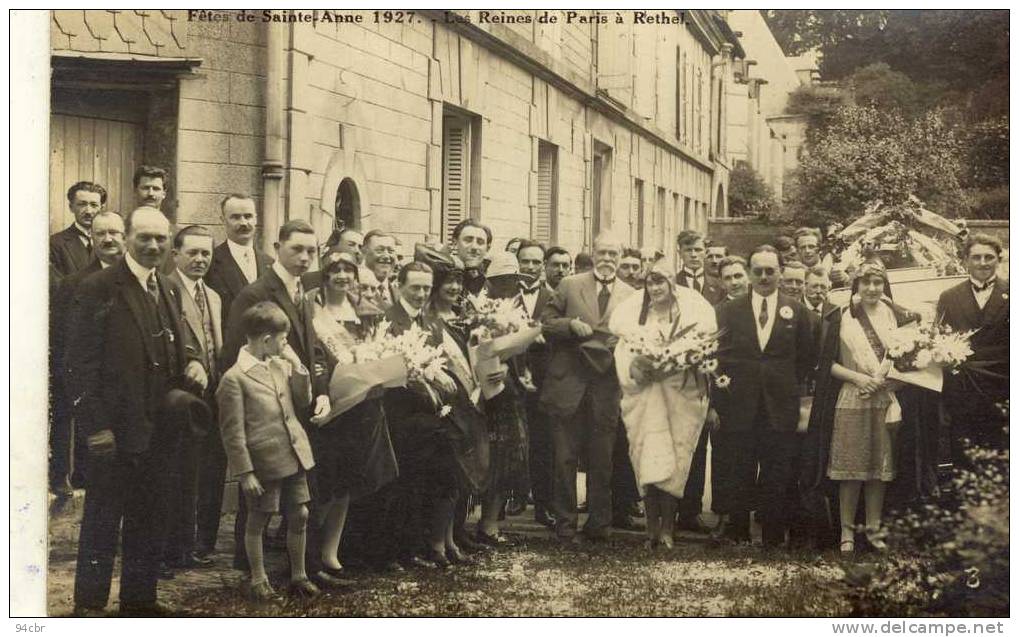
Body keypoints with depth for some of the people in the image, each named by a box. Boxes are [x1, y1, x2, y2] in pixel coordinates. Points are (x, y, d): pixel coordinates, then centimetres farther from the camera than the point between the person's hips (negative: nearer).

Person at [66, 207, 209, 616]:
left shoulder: (169, 290, 12)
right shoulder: (98, 289, -11)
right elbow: (81, 362, -14)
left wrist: (190, 363, 0)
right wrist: (96, 425, -17)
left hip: (159, 427, 7)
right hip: (115, 428, -7)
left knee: (148, 519, 14)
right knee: (102, 519, 2)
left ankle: (140, 597, 24)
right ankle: (89, 602, 12)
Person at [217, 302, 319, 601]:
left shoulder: (281, 364, 5)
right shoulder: (234, 378, -16)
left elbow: (303, 401, 13)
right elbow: (232, 432, -14)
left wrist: (298, 368, -2)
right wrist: (245, 472, -14)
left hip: (293, 456, 6)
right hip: (263, 461, -6)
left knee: (299, 515, 11)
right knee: (258, 520, 10)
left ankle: (298, 576, 25)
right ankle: (258, 579, 26)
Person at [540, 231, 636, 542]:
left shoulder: (630, 295, 9)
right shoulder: (569, 285, 5)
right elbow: (546, 322, 4)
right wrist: (571, 325, -13)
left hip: (607, 383, 1)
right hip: (569, 380, -1)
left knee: (602, 459, 6)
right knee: (565, 456, 2)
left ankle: (599, 523, 16)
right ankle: (565, 521, 12)